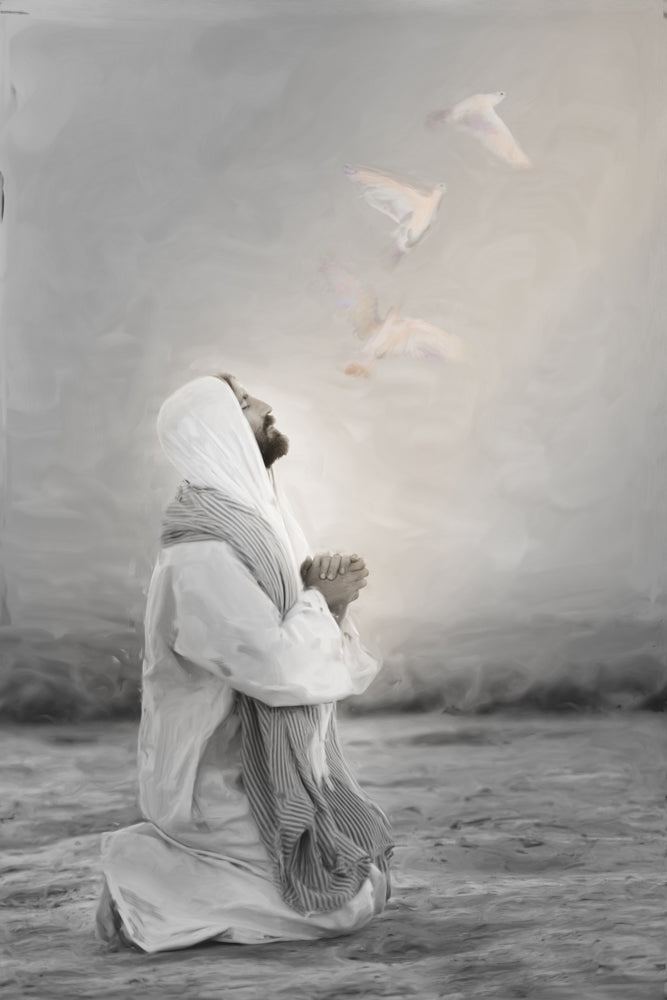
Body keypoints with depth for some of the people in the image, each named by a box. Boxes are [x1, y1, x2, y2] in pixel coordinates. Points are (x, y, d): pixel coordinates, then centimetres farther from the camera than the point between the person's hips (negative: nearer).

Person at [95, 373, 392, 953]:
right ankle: (152, 888, -1)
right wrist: (321, 599, -13)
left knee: (370, 876, 16)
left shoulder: (254, 520, 9)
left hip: (267, 766, 10)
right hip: (225, 780, -9)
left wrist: (323, 595, -7)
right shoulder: (202, 555, -23)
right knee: (347, 902, -7)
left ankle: (169, 859, 16)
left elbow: (282, 630, 13)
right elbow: (277, 665, -29)